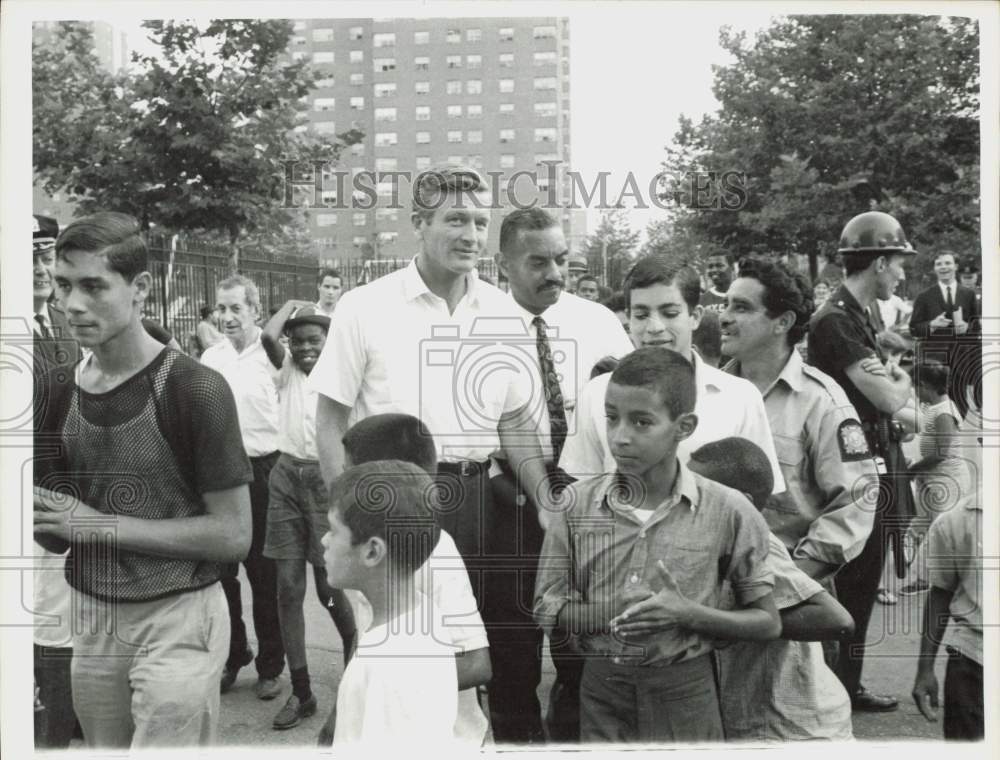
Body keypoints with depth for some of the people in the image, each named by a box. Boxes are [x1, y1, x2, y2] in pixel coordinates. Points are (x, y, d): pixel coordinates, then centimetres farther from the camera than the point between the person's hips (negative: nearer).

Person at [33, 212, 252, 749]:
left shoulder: (195, 388, -14)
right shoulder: (58, 393, 3)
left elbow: (233, 536, -14)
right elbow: (57, 537, 12)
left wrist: (101, 524, -15)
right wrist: (43, 517, -11)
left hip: (178, 615, -5)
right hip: (89, 613, 5)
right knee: (103, 748, 15)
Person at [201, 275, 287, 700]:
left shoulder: (273, 354, -7)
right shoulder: (210, 357, 7)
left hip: (261, 469, -4)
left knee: (265, 573, 5)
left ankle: (270, 665, 18)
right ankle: (232, 656, 28)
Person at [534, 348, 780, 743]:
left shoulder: (726, 511, -10)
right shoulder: (578, 501, -5)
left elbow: (767, 623, -3)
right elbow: (547, 611, -3)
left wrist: (687, 613, -19)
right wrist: (618, 613, -20)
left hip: (684, 696, -1)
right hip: (601, 693, 1)